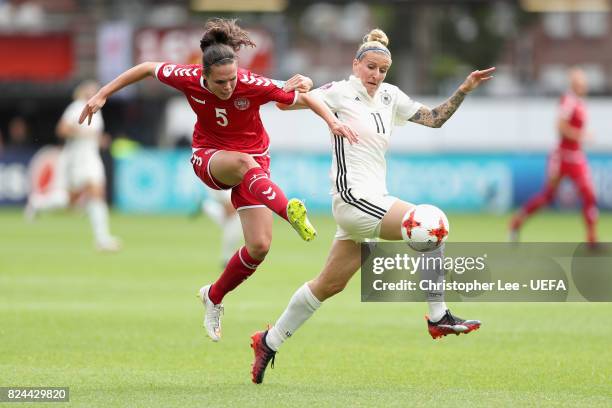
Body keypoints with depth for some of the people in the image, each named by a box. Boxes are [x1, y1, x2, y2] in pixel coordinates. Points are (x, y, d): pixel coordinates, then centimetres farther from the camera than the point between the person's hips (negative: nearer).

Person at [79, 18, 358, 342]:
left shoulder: (254, 85, -23)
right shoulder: (189, 79, -19)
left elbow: (304, 97, -15)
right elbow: (146, 68, -3)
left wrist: (332, 121, -32)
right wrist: (102, 95, -1)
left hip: (253, 161, 1)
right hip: (209, 158, -1)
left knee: (259, 247, -12)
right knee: (244, 163, -39)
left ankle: (214, 297, 14)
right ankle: (290, 212, -63)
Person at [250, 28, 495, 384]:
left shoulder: (389, 97, 14)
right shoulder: (341, 92, -5)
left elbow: (435, 119, 18)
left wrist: (465, 89, 7)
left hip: (373, 200, 8)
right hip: (353, 196, -8)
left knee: (330, 284, 14)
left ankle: (269, 342, 25)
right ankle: (438, 318, -15)